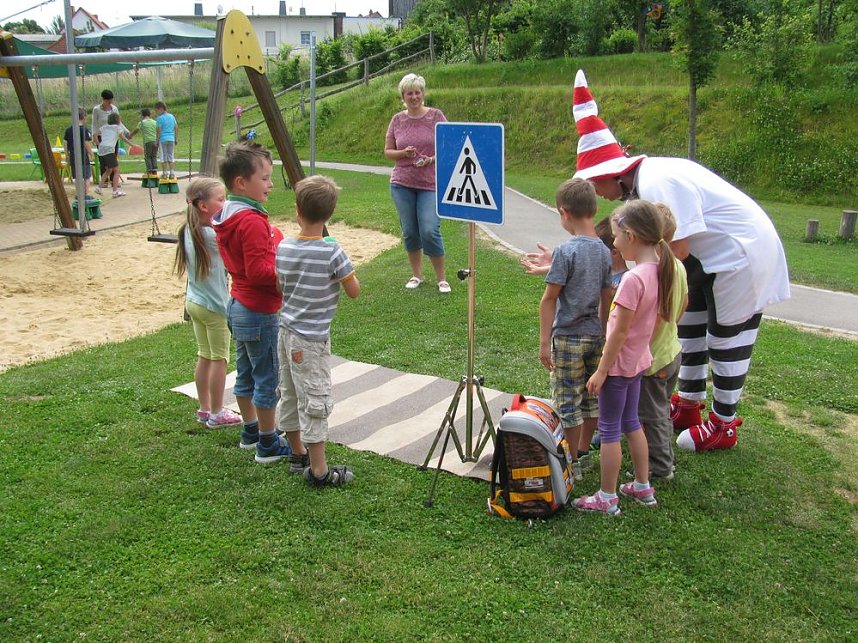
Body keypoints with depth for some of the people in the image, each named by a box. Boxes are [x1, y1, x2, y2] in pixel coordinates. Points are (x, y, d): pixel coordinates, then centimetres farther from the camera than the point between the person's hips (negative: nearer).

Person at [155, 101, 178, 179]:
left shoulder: (160, 118, -9)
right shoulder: (172, 116, 9)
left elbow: (159, 131, -10)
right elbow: (176, 128, 11)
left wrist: (157, 141, -3)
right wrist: (175, 139, 17)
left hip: (163, 139, -5)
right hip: (171, 139, 5)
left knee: (163, 156, 3)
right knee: (171, 156, 9)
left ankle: (164, 173, 5)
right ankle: (172, 173, 5)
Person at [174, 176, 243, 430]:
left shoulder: (189, 230, 2)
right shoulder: (212, 235, -23)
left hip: (194, 302, 8)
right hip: (214, 306, -8)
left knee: (204, 356, 17)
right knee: (219, 358, 5)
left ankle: (204, 408, 28)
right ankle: (217, 414, 14)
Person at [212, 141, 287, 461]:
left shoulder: (227, 216, 7)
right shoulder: (252, 221, -24)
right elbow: (258, 271, -27)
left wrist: (278, 246, 7)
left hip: (239, 305, 10)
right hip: (259, 313, -10)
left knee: (246, 373, 20)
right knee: (268, 377, 3)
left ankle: (251, 431, 35)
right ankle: (269, 443, 14)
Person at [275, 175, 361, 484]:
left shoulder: (283, 248, -1)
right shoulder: (331, 252, -19)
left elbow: (280, 288, 10)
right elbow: (354, 291, -9)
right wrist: (346, 268, 7)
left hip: (286, 332, 7)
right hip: (311, 340, -7)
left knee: (290, 395, 18)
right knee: (315, 402, 1)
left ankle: (298, 453, 35)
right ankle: (319, 470, 10)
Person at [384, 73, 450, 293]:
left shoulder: (436, 116, 0)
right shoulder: (397, 120, 6)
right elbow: (387, 151, 10)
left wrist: (431, 159, -16)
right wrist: (404, 153, -10)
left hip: (430, 184, -2)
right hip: (402, 184, 3)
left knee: (430, 231, -10)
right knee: (409, 232, 7)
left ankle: (441, 278, 6)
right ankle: (416, 275, 25)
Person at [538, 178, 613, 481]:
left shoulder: (566, 251, -17)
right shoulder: (604, 251, 3)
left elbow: (549, 300, -16)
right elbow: (606, 298, 10)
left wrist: (544, 342, -10)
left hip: (568, 337, -7)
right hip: (595, 334, 7)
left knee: (568, 402, 4)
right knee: (591, 398, 17)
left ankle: (573, 464, 14)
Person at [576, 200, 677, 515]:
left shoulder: (633, 279, -26)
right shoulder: (660, 270, 0)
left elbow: (619, 332, -23)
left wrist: (601, 370, -15)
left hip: (619, 363, -9)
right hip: (639, 360, 9)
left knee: (609, 430, 4)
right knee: (631, 422, 22)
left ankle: (607, 498, 15)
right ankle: (643, 487, 33)